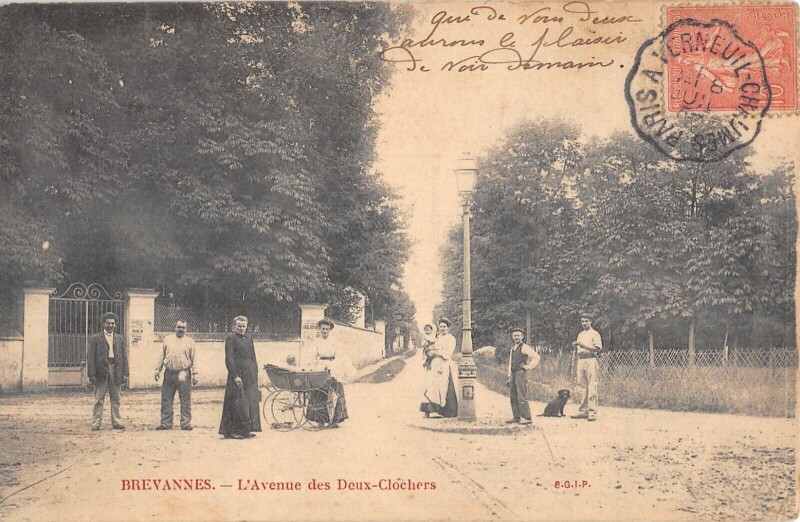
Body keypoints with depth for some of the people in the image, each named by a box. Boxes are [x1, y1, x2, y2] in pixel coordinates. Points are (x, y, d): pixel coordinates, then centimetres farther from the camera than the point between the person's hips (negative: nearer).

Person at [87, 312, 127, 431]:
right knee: (99, 400, -1)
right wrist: (91, 375, -10)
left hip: (116, 371, 3)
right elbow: (90, 357, -2)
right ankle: (96, 422, 3)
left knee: (115, 399, 7)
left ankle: (116, 422, 11)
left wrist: (125, 374, 4)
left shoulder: (119, 338, 13)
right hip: (101, 371, -3)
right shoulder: (95, 338, 3)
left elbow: (124, 357, 11)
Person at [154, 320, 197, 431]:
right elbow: (162, 355, 15)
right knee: (166, 400, 4)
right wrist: (158, 369, 9)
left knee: (185, 401, -1)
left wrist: (195, 374, 1)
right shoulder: (167, 339, 12)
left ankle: (186, 424, 6)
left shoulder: (190, 341, 7)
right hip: (169, 373, 2)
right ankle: (166, 423, 11)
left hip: (184, 373, -2)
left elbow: (193, 359, 6)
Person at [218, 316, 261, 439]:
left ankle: (246, 430, 13)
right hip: (237, 375, -7)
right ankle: (232, 431, -2)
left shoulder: (249, 340, 17)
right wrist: (235, 376, -18)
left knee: (250, 403, 7)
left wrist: (256, 375, 11)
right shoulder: (231, 339, -4)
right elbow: (229, 359, -11)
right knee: (237, 404, -7)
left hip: (250, 377, 7)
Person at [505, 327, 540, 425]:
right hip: (513, 374, 8)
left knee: (522, 397, -11)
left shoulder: (524, 347, -5)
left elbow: (536, 356, -13)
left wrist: (529, 366, -10)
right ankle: (516, 417, 17)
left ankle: (527, 417, -10)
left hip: (521, 373, -8)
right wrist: (509, 377, 20)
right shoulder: (512, 348, 19)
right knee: (513, 397, 10)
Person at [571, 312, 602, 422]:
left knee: (591, 387, -9)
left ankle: (592, 412, -11)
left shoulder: (594, 334, 0)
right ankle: (583, 411, 9)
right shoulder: (580, 334, 21)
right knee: (583, 386, 6)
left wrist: (584, 346, -18)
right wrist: (575, 346, 2)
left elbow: (598, 349, -10)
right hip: (580, 360, 7)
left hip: (590, 360, -7)